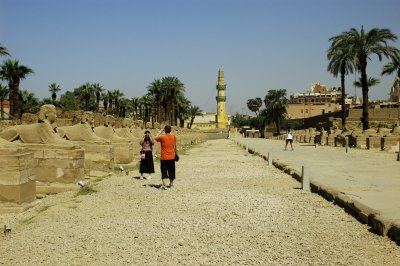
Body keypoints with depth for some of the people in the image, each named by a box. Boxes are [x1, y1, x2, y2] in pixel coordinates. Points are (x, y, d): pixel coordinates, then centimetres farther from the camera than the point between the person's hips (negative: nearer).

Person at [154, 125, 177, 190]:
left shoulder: (162, 137, -10)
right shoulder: (174, 137, -1)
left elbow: (155, 139, 7)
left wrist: (160, 132, 11)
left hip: (164, 158, -3)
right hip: (172, 157, 3)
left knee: (164, 171, -1)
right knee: (171, 171, 13)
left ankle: (164, 185, -12)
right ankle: (171, 184, 22)